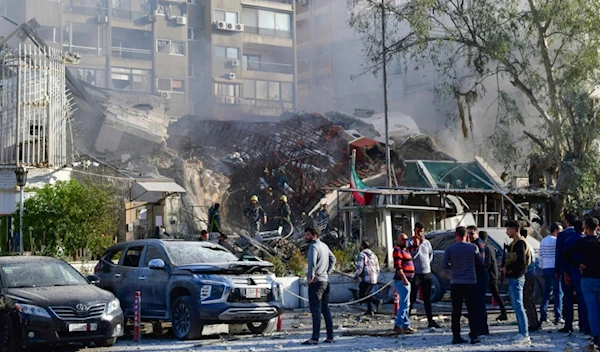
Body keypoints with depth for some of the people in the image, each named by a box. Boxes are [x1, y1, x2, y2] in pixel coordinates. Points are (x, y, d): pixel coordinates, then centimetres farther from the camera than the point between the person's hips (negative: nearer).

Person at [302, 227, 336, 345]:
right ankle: (330, 337, 12)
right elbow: (333, 259, 24)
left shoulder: (314, 246, -13)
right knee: (325, 309, 11)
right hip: (325, 281, 9)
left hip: (316, 282, -9)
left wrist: (311, 277, -17)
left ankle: (315, 338, -11)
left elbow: (312, 262, -27)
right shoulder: (324, 246, 15)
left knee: (316, 310, -9)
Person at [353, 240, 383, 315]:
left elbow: (359, 268, -15)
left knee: (362, 295, -2)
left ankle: (377, 301, -20)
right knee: (367, 293, 19)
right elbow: (377, 269, 19)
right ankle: (370, 310, 12)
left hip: (366, 279, -8)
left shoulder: (362, 254, -8)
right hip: (374, 279, 8)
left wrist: (355, 277, -4)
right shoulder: (373, 255, 17)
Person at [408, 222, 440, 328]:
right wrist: (419, 243, -23)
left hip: (427, 273, 5)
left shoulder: (427, 243, 10)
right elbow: (412, 255, -20)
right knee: (412, 298, -4)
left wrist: (428, 263, 12)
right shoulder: (411, 243, -7)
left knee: (427, 298, 12)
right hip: (415, 274, -5)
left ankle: (430, 320, 18)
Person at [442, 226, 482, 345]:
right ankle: (474, 336, 0)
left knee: (456, 311, 6)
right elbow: (480, 263, 6)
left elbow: (444, 265, 0)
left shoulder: (450, 248, -3)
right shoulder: (473, 247, -4)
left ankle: (456, 336, 5)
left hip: (455, 283, 1)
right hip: (470, 282, -1)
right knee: (472, 310, 5)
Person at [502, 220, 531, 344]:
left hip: (517, 278, -10)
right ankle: (522, 332, 16)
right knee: (516, 306, 12)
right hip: (513, 278, 10)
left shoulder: (520, 243, -13)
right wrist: (506, 269, 6)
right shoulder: (514, 243, 18)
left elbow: (521, 261, -22)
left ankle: (525, 335, -11)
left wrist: (507, 268, -13)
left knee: (518, 306, -11)